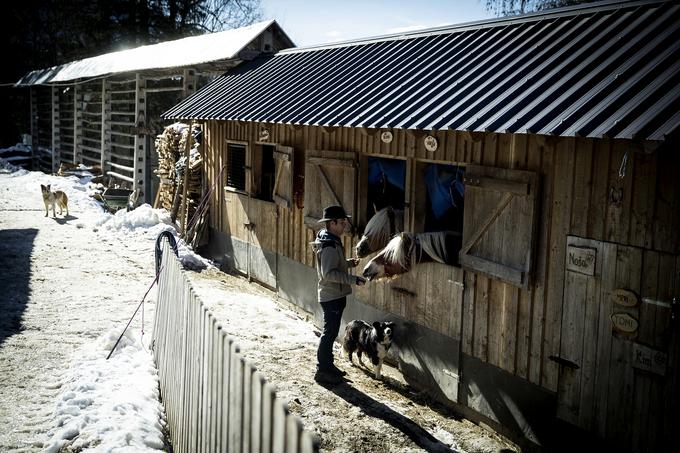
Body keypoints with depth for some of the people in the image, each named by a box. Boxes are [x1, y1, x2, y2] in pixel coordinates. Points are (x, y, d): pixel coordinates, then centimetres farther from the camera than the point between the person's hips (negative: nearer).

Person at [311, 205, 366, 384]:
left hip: (334, 295, 10)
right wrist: (353, 280, -27)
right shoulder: (329, 246, -22)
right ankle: (322, 371, 5)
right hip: (332, 296, -10)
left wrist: (349, 263, 9)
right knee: (330, 333, -3)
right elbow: (329, 274, -28)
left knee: (330, 332, 18)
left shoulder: (331, 241, 10)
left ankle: (327, 365, 28)